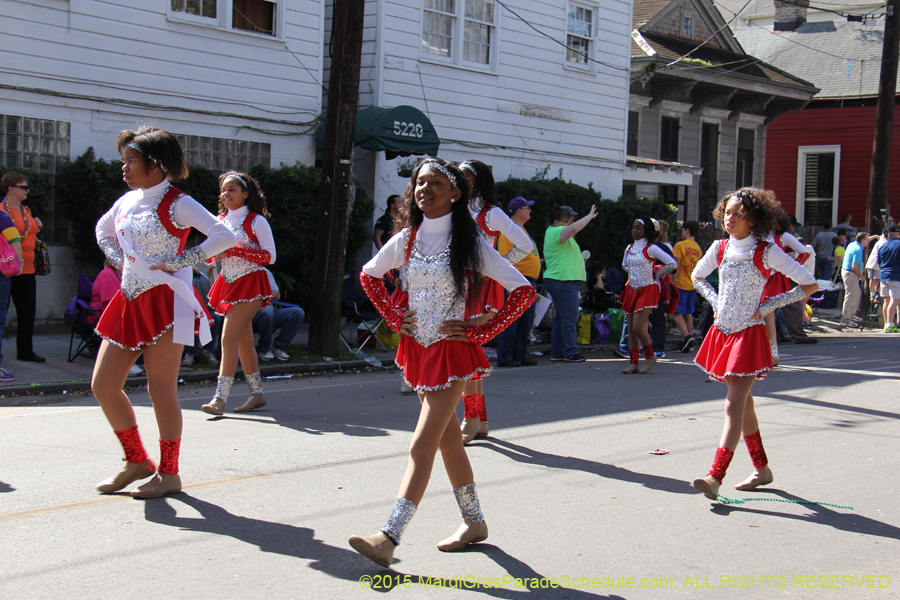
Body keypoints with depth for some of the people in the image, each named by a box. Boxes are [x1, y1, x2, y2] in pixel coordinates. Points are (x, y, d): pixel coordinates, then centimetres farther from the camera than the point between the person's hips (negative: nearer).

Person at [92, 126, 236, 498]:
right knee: (103, 386, 5)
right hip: (129, 303, 8)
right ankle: (137, 461, 21)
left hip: (164, 303, -7)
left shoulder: (176, 204, -9)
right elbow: (103, 229, 32)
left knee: (161, 391, -2)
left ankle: (169, 473, 13)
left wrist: (176, 262, -17)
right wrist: (119, 259, 14)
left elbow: (224, 236, -19)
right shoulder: (127, 201, 11)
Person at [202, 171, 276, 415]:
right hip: (228, 284, 7)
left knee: (229, 338, -15)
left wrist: (234, 250, -20)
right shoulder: (220, 221, 11)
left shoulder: (256, 221, -7)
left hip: (250, 284, -7)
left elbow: (270, 256, -14)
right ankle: (257, 393, 21)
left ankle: (220, 397, -17)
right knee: (243, 340, 12)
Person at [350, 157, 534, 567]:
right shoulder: (406, 240, 3)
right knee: (448, 439, 16)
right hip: (417, 349, 6)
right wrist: (394, 318, 9)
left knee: (422, 445, -12)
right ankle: (474, 523, 30)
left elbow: (523, 291, -10)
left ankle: (389, 538, -18)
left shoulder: (468, 244, -10)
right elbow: (368, 275, 20)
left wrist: (479, 332, -13)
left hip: (451, 351, -6)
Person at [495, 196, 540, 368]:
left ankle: (521, 355, 15)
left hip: (529, 281, 10)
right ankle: (505, 357, -3)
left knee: (526, 321, 10)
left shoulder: (521, 229, 21)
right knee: (511, 320, -7)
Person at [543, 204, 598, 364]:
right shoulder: (557, 231, -13)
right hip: (563, 280, -11)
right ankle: (570, 352, -9)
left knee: (561, 318, 12)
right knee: (569, 317, -10)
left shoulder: (553, 232, 19)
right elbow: (574, 228, -29)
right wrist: (590, 216, -18)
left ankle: (556, 353, 15)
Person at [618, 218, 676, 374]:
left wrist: (655, 275, -4)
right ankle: (634, 363, 8)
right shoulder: (629, 249, 9)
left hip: (647, 291, -7)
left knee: (638, 328, -13)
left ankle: (650, 356, 10)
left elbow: (672, 263, -11)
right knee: (630, 329, 3)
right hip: (631, 291, 7)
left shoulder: (651, 249, -10)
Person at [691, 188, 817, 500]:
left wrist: (767, 307, -10)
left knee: (734, 406, -13)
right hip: (723, 332, 6)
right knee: (742, 403, 14)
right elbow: (697, 276, 24)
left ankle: (714, 477, -19)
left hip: (749, 335, -6)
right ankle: (762, 469, 27)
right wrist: (716, 301, 8)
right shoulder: (720, 248, 5)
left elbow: (809, 285, -8)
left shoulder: (767, 252, -10)